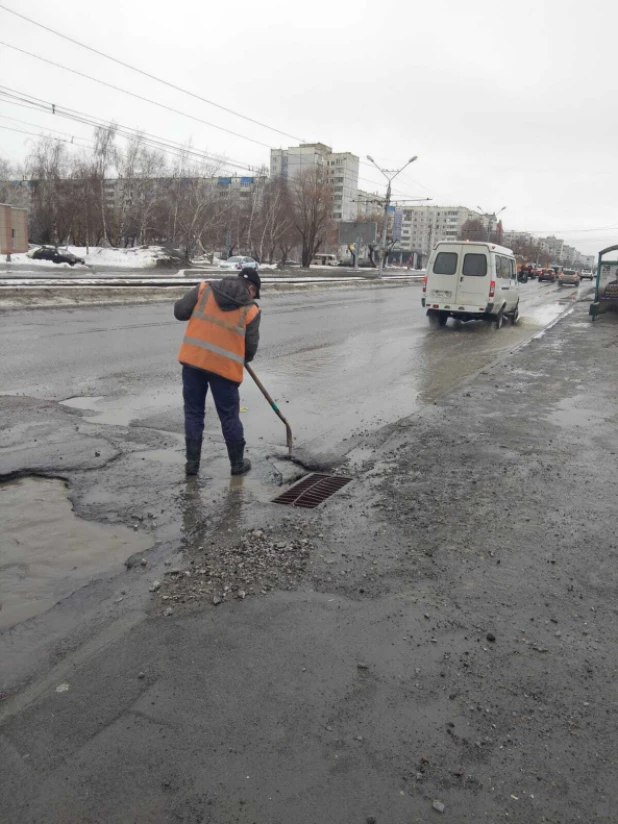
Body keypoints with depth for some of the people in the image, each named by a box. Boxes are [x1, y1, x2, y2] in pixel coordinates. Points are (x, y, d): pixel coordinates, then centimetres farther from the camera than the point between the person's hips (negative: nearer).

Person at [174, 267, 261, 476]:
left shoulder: (205, 288, 5)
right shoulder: (250, 310, 0)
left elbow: (179, 311, 5)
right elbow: (250, 348, 3)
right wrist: (242, 360, 24)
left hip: (193, 359, 2)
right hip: (224, 366, -2)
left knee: (193, 413, 14)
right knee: (229, 416, 11)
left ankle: (192, 462, 19)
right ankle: (238, 463, 23)